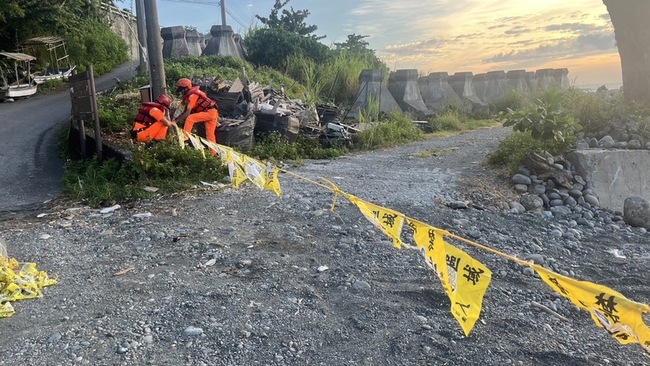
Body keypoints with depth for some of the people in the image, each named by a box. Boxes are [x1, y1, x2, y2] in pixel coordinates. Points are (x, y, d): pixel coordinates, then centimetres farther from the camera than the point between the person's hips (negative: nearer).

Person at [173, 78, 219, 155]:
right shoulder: (189, 95, 12)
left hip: (210, 112, -10)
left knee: (190, 118, -20)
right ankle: (213, 153, 14)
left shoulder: (192, 96, -17)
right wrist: (176, 118, 8)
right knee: (210, 134, 11)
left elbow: (187, 113, -21)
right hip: (212, 113, 10)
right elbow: (185, 111, 15)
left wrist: (176, 121, -17)